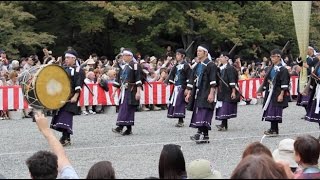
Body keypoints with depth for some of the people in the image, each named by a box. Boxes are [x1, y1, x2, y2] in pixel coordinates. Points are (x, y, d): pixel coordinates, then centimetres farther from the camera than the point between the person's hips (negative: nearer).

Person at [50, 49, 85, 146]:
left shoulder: (78, 70, -3)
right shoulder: (63, 69, 17)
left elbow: (79, 85, -12)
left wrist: (75, 96, -20)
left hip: (70, 97, -7)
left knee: (66, 115, -13)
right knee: (60, 115, 7)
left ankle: (66, 139, -14)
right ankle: (65, 137, 15)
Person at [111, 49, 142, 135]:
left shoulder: (135, 65, -6)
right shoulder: (123, 66, 16)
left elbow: (138, 79, -12)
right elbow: (118, 79, 21)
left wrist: (138, 92, -19)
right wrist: (114, 91, 18)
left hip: (131, 91, -7)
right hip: (124, 91, 7)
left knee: (126, 108, -13)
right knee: (123, 108, 5)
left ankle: (120, 127, -19)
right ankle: (129, 129, 10)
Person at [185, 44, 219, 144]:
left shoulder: (210, 65, -5)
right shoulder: (197, 66, 18)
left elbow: (213, 81, -13)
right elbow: (192, 81, 21)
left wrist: (211, 93, -20)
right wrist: (189, 93, 16)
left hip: (206, 94, -8)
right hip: (197, 94, 8)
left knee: (203, 115, -16)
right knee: (198, 115, 4)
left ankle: (202, 133, -22)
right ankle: (204, 136, 7)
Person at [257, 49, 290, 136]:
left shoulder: (283, 69, -8)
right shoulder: (272, 69, 15)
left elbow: (284, 84, -13)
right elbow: (266, 80, 21)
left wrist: (281, 94, -19)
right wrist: (261, 90, 18)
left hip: (277, 94, -7)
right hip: (270, 92, 7)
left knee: (275, 111, -8)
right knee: (270, 110, 6)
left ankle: (274, 130, -3)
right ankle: (273, 129, 14)